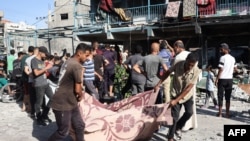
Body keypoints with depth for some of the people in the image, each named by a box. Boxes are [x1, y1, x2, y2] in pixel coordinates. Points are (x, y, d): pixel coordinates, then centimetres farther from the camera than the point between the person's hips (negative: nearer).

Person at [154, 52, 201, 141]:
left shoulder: (196, 71, -24)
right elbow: (167, 73, -3)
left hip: (187, 95, 1)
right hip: (175, 94, -1)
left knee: (189, 112, -12)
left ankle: (178, 128, 19)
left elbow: (188, 88, -24)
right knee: (175, 116, -4)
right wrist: (158, 84, -7)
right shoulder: (178, 64, -21)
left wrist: (176, 100, -27)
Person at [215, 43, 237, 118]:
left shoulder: (223, 57, -12)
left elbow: (221, 69, -15)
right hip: (230, 79, 5)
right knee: (228, 97, 9)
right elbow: (235, 68, 13)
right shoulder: (233, 58, 8)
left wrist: (217, 79, -11)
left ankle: (220, 112, 5)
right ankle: (227, 113, 11)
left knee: (220, 96, 3)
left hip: (222, 79, -5)